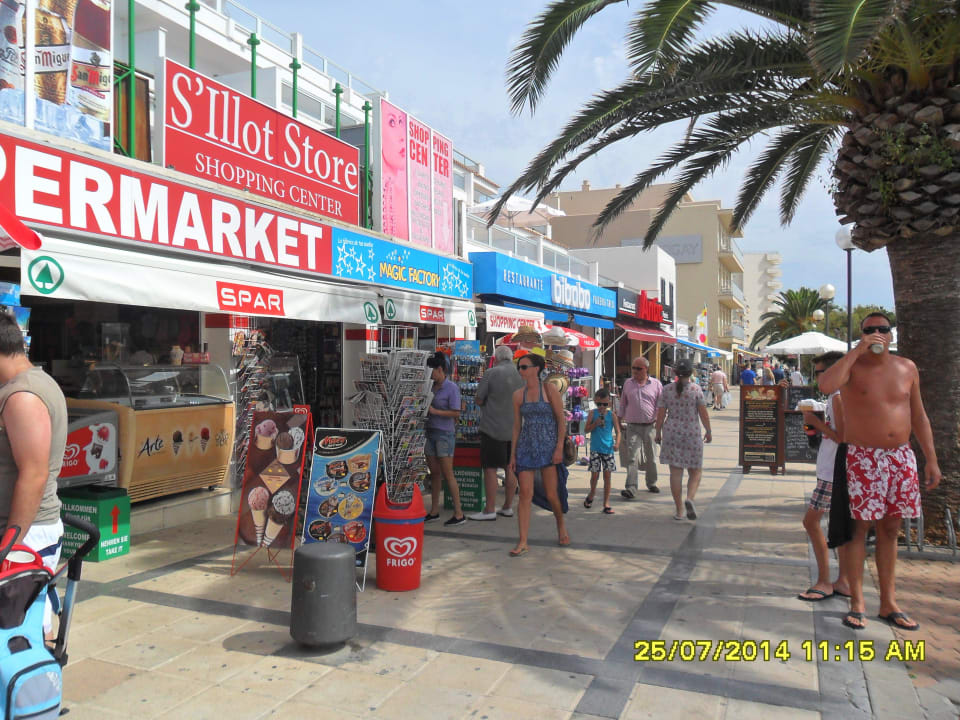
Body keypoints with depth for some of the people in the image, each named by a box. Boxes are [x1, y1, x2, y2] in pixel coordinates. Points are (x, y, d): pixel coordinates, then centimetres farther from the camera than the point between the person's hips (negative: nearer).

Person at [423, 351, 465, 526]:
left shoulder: (451, 388, -11)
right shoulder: (431, 387, 9)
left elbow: (456, 413, -15)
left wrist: (434, 411, -18)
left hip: (445, 434, -7)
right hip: (430, 432, 7)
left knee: (447, 474, -5)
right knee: (434, 473, 12)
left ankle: (459, 513, 2)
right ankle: (434, 511, 21)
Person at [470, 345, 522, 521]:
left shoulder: (491, 374, -10)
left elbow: (479, 400, -8)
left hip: (493, 427, -5)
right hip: (515, 429, 5)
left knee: (490, 468, -1)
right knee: (510, 468, 11)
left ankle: (490, 510, 0)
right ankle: (508, 507, 18)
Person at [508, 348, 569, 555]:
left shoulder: (549, 389, -3)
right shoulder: (518, 395, 7)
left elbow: (561, 420, -4)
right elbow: (516, 426, 10)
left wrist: (559, 447, -12)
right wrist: (512, 454, 6)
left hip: (549, 446, -3)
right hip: (526, 447, 3)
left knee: (551, 495, 4)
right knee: (525, 494, -5)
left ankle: (561, 524, 34)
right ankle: (522, 542, -3)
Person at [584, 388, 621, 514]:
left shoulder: (612, 415, 2)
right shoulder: (593, 413, 1)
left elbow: (617, 431, 3)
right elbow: (587, 429, 0)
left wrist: (617, 443, -12)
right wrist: (596, 423, -16)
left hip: (608, 448, 0)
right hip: (595, 448, 0)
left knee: (607, 475, 2)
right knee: (594, 474, 2)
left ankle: (606, 503, 9)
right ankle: (592, 493, 32)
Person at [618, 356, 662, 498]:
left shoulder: (656, 384, 2)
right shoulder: (628, 383, 7)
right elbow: (622, 405, 13)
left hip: (650, 426, 0)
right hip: (632, 426, 0)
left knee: (651, 458, 14)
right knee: (632, 458, -10)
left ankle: (651, 483, 34)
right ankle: (630, 489, -13)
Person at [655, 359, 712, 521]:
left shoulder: (667, 390, 1)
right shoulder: (696, 389, -5)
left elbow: (660, 415, 2)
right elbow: (703, 413, -5)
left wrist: (658, 433, 12)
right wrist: (708, 432, 6)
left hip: (671, 434, 2)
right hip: (692, 434, -2)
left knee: (675, 472, 6)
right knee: (695, 471, 11)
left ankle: (679, 510, 8)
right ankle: (690, 498, -14)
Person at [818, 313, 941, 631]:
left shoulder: (907, 368, 9)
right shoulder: (852, 366, -4)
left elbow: (918, 416, 13)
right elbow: (826, 385, -28)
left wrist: (931, 459, 9)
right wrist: (858, 351, -23)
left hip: (901, 458, 5)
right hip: (863, 459, -4)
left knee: (890, 529, 11)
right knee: (860, 527, -2)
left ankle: (889, 603, 20)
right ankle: (857, 603, 5)